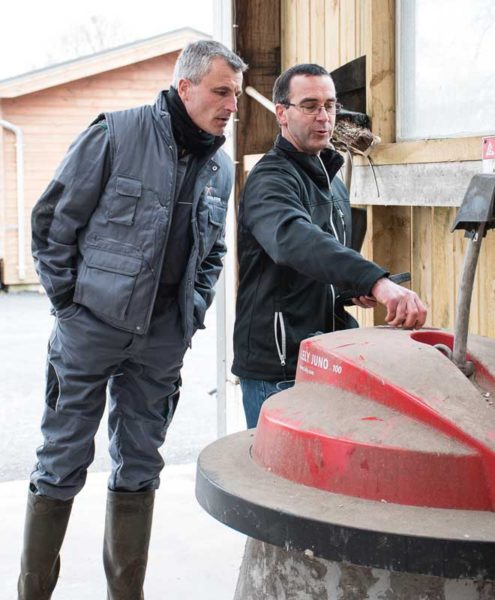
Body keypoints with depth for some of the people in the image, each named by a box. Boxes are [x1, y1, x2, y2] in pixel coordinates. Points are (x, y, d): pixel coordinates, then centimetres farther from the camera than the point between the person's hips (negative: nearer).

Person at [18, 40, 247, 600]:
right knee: (62, 464, 3)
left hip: (161, 340, 5)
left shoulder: (221, 167, 7)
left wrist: (194, 312, 10)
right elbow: (53, 219, -6)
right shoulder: (116, 134, -11)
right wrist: (69, 299, -7)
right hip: (90, 326, -5)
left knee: (139, 469, 11)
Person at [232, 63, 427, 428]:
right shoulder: (271, 180, -14)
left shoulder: (332, 182, 16)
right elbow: (297, 240, -36)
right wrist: (376, 281, -50)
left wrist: (354, 290, 6)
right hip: (276, 368, -8)